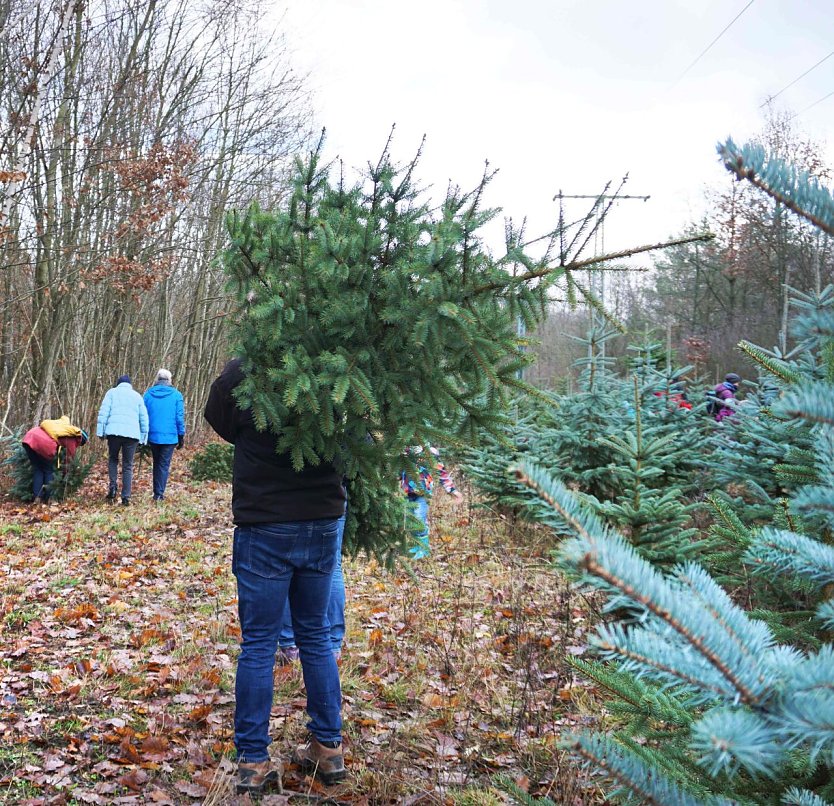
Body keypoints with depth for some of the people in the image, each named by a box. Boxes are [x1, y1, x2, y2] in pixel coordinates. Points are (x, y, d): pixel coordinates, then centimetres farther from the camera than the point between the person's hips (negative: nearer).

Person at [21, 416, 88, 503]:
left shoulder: (64, 425, 32)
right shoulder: (72, 439, 13)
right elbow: (68, 458, 18)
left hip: (29, 437, 7)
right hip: (44, 443, -7)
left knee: (37, 469, 21)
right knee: (49, 471, 15)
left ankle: (37, 498, 15)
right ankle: (46, 499, 12)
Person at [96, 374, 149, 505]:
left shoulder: (112, 392, 13)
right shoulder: (137, 396, 20)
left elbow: (103, 412, 2)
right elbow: (144, 418, 17)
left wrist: (100, 431, 1)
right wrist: (143, 438, 19)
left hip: (114, 431, -1)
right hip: (132, 433, 1)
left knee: (113, 459, 20)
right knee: (128, 466, 8)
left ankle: (113, 486, 0)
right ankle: (126, 497, 2)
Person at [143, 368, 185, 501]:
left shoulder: (148, 394, 3)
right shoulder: (176, 395, -4)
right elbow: (180, 417, -4)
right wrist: (181, 436, 4)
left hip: (152, 436, 3)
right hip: (170, 437, -3)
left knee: (157, 463, 18)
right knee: (164, 465, 3)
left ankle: (157, 492, 20)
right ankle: (159, 493, -3)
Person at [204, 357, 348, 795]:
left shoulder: (241, 374, -13)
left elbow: (220, 422, 7)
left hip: (264, 528, -3)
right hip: (323, 524, 3)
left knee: (257, 644, 5)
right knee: (315, 635, 16)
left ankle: (253, 762, 10)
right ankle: (328, 748, 22)